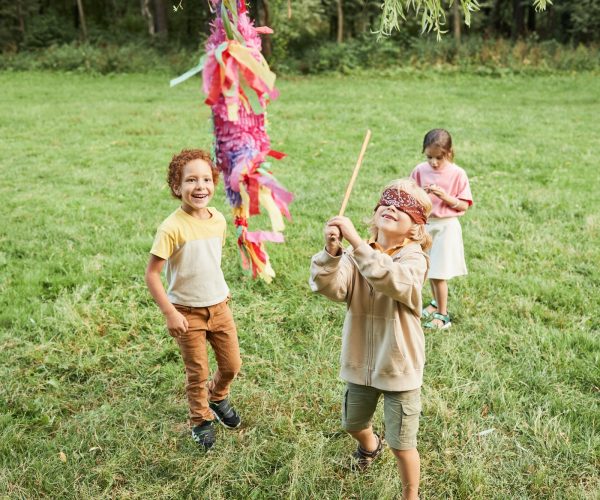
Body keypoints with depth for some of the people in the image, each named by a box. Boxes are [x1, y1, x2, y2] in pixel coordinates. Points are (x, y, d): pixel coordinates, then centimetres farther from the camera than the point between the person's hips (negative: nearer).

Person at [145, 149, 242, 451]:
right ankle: (201, 420, 35)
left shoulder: (218, 219, -4)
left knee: (232, 365, 15)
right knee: (197, 373, 9)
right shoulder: (172, 228, -22)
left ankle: (217, 396, 47)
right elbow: (151, 274, -18)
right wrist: (170, 313, -20)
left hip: (219, 306, 5)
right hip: (188, 312, -5)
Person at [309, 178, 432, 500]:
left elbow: (392, 280, -43)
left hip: (399, 367, -5)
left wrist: (355, 241, -49)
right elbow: (329, 287, -25)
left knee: (401, 445, 5)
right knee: (353, 424, 28)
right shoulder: (357, 255, -7)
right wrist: (331, 251, -43)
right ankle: (370, 446, 64)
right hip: (361, 362, 5)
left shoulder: (414, 258, -19)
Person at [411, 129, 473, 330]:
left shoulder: (457, 174, -11)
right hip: (424, 225, 4)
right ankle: (436, 303, 39)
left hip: (446, 227, -4)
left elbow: (464, 206, -9)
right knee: (430, 270, 17)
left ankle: (442, 315, 10)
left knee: (439, 274, -3)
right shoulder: (420, 170, -2)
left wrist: (445, 197, -23)